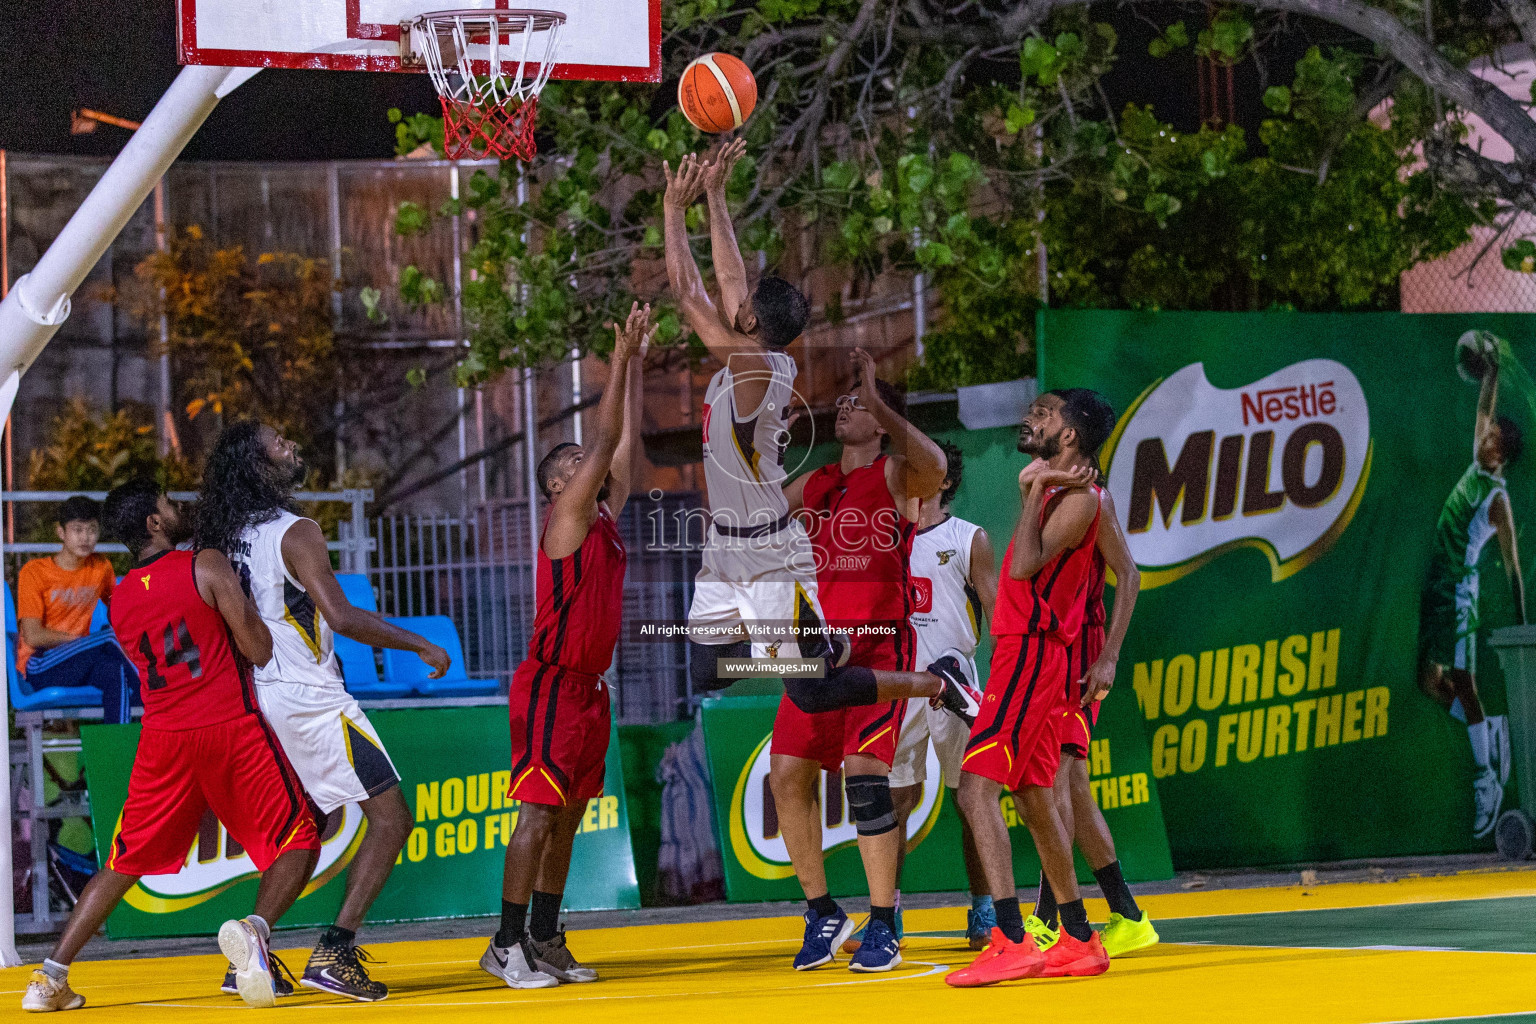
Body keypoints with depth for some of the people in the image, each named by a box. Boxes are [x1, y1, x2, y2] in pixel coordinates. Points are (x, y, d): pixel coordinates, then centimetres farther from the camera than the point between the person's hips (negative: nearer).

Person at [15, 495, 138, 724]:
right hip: (39, 668, -5)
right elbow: (33, 636, -12)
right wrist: (83, 639, -11)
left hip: (77, 666, 5)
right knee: (110, 638, -29)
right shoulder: (34, 572, -6)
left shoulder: (101, 567, 9)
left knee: (115, 671, -32)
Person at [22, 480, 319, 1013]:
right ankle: (255, 929, -23)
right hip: (231, 727, -5)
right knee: (297, 841, 6)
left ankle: (49, 976, 10)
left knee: (124, 863, 16)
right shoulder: (207, 567, -5)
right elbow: (259, 651, -8)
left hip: (163, 738, 5)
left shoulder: (119, 601, 12)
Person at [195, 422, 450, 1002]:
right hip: (310, 698, -9)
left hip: (261, 695, 9)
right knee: (390, 818, -5)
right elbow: (342, 617, -23)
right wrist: (421, 646, -15)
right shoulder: (296, 533, -15)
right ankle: (334, 954, -14)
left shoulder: (230, 539, 10)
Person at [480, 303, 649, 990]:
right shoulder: (568, 515, -9)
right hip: (552, 684, -9)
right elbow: (607, 439, -14)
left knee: (568, 814, 9)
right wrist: (620, 360, -12)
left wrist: (636, 364, 13)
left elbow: (625, 443, 16)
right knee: (540, 810, -10)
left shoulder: (605, 515, 14)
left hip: (588, 686, 9)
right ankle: (507, 945, -10)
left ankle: (545, 940, 14)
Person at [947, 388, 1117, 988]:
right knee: (1033, 799, 14)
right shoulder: (1053, 488, 17)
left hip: (1031, 652, -10)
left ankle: (1011, 942, -25)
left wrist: (1037, 488, -17)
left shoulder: (1077, 498, -13)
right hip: (1024, 651, 10)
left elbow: (1026, 565, -23)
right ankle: (1079, 942, 19)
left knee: (977, 789, -18)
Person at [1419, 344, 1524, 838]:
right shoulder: (1474, 473, 9)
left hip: (1461, 594, -8)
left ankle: (1487, 783, -4)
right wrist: (1490, 375, 23)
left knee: (1463, 686, -7)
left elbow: (1512, 564, -9)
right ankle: (1495, 731, 25)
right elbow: (1484, 414, 23)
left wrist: (1521, 624, -9)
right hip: (1437, 590, 8)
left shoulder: (1497, 498, -11)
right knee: (1430, 682, 10)